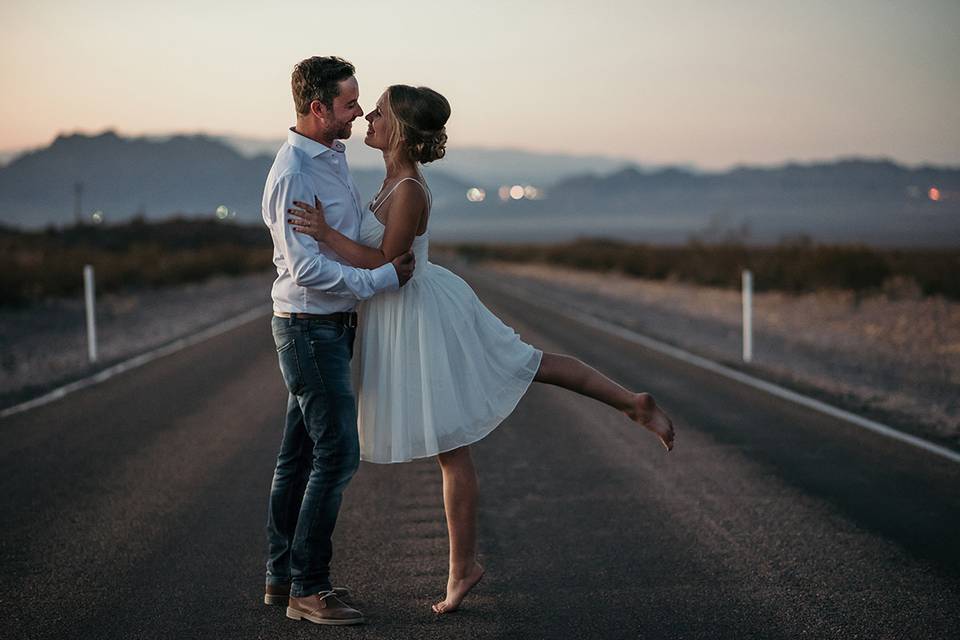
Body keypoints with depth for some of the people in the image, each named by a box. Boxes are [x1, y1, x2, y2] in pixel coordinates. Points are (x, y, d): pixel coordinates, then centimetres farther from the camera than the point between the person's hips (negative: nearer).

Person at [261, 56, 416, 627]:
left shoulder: (332, 157, 12)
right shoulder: (293, 175, -19)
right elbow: (306, 267, -24)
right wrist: (382, 279, -21)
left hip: (333, 325, 10)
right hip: (310, 328, -10)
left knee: (300, 453, 13)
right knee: (338, 452, -9)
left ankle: (282, 578, 21)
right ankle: (307, 589, -2)